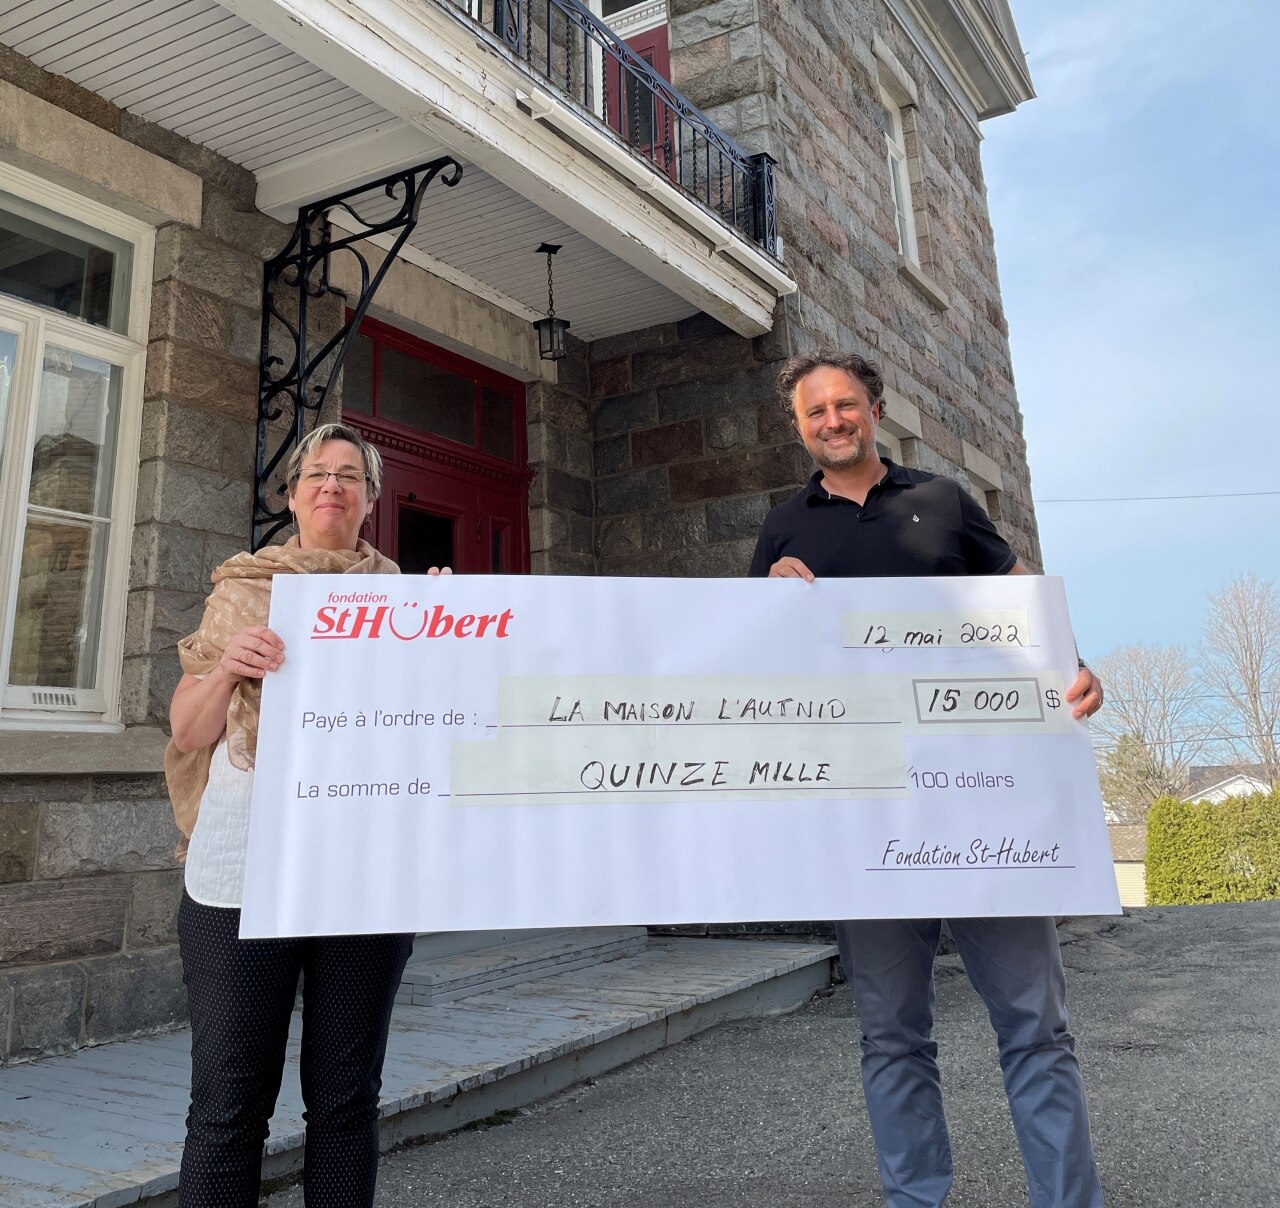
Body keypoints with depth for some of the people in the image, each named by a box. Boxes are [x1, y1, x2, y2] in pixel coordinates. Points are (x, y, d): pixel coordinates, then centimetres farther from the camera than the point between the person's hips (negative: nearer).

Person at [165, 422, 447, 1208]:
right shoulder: (242, 589, 10)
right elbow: (187, 734, 7)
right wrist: (227, 669, -13)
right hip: (243, 870, 0)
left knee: (347, 1099, 9)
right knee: (230, 1101, 3)